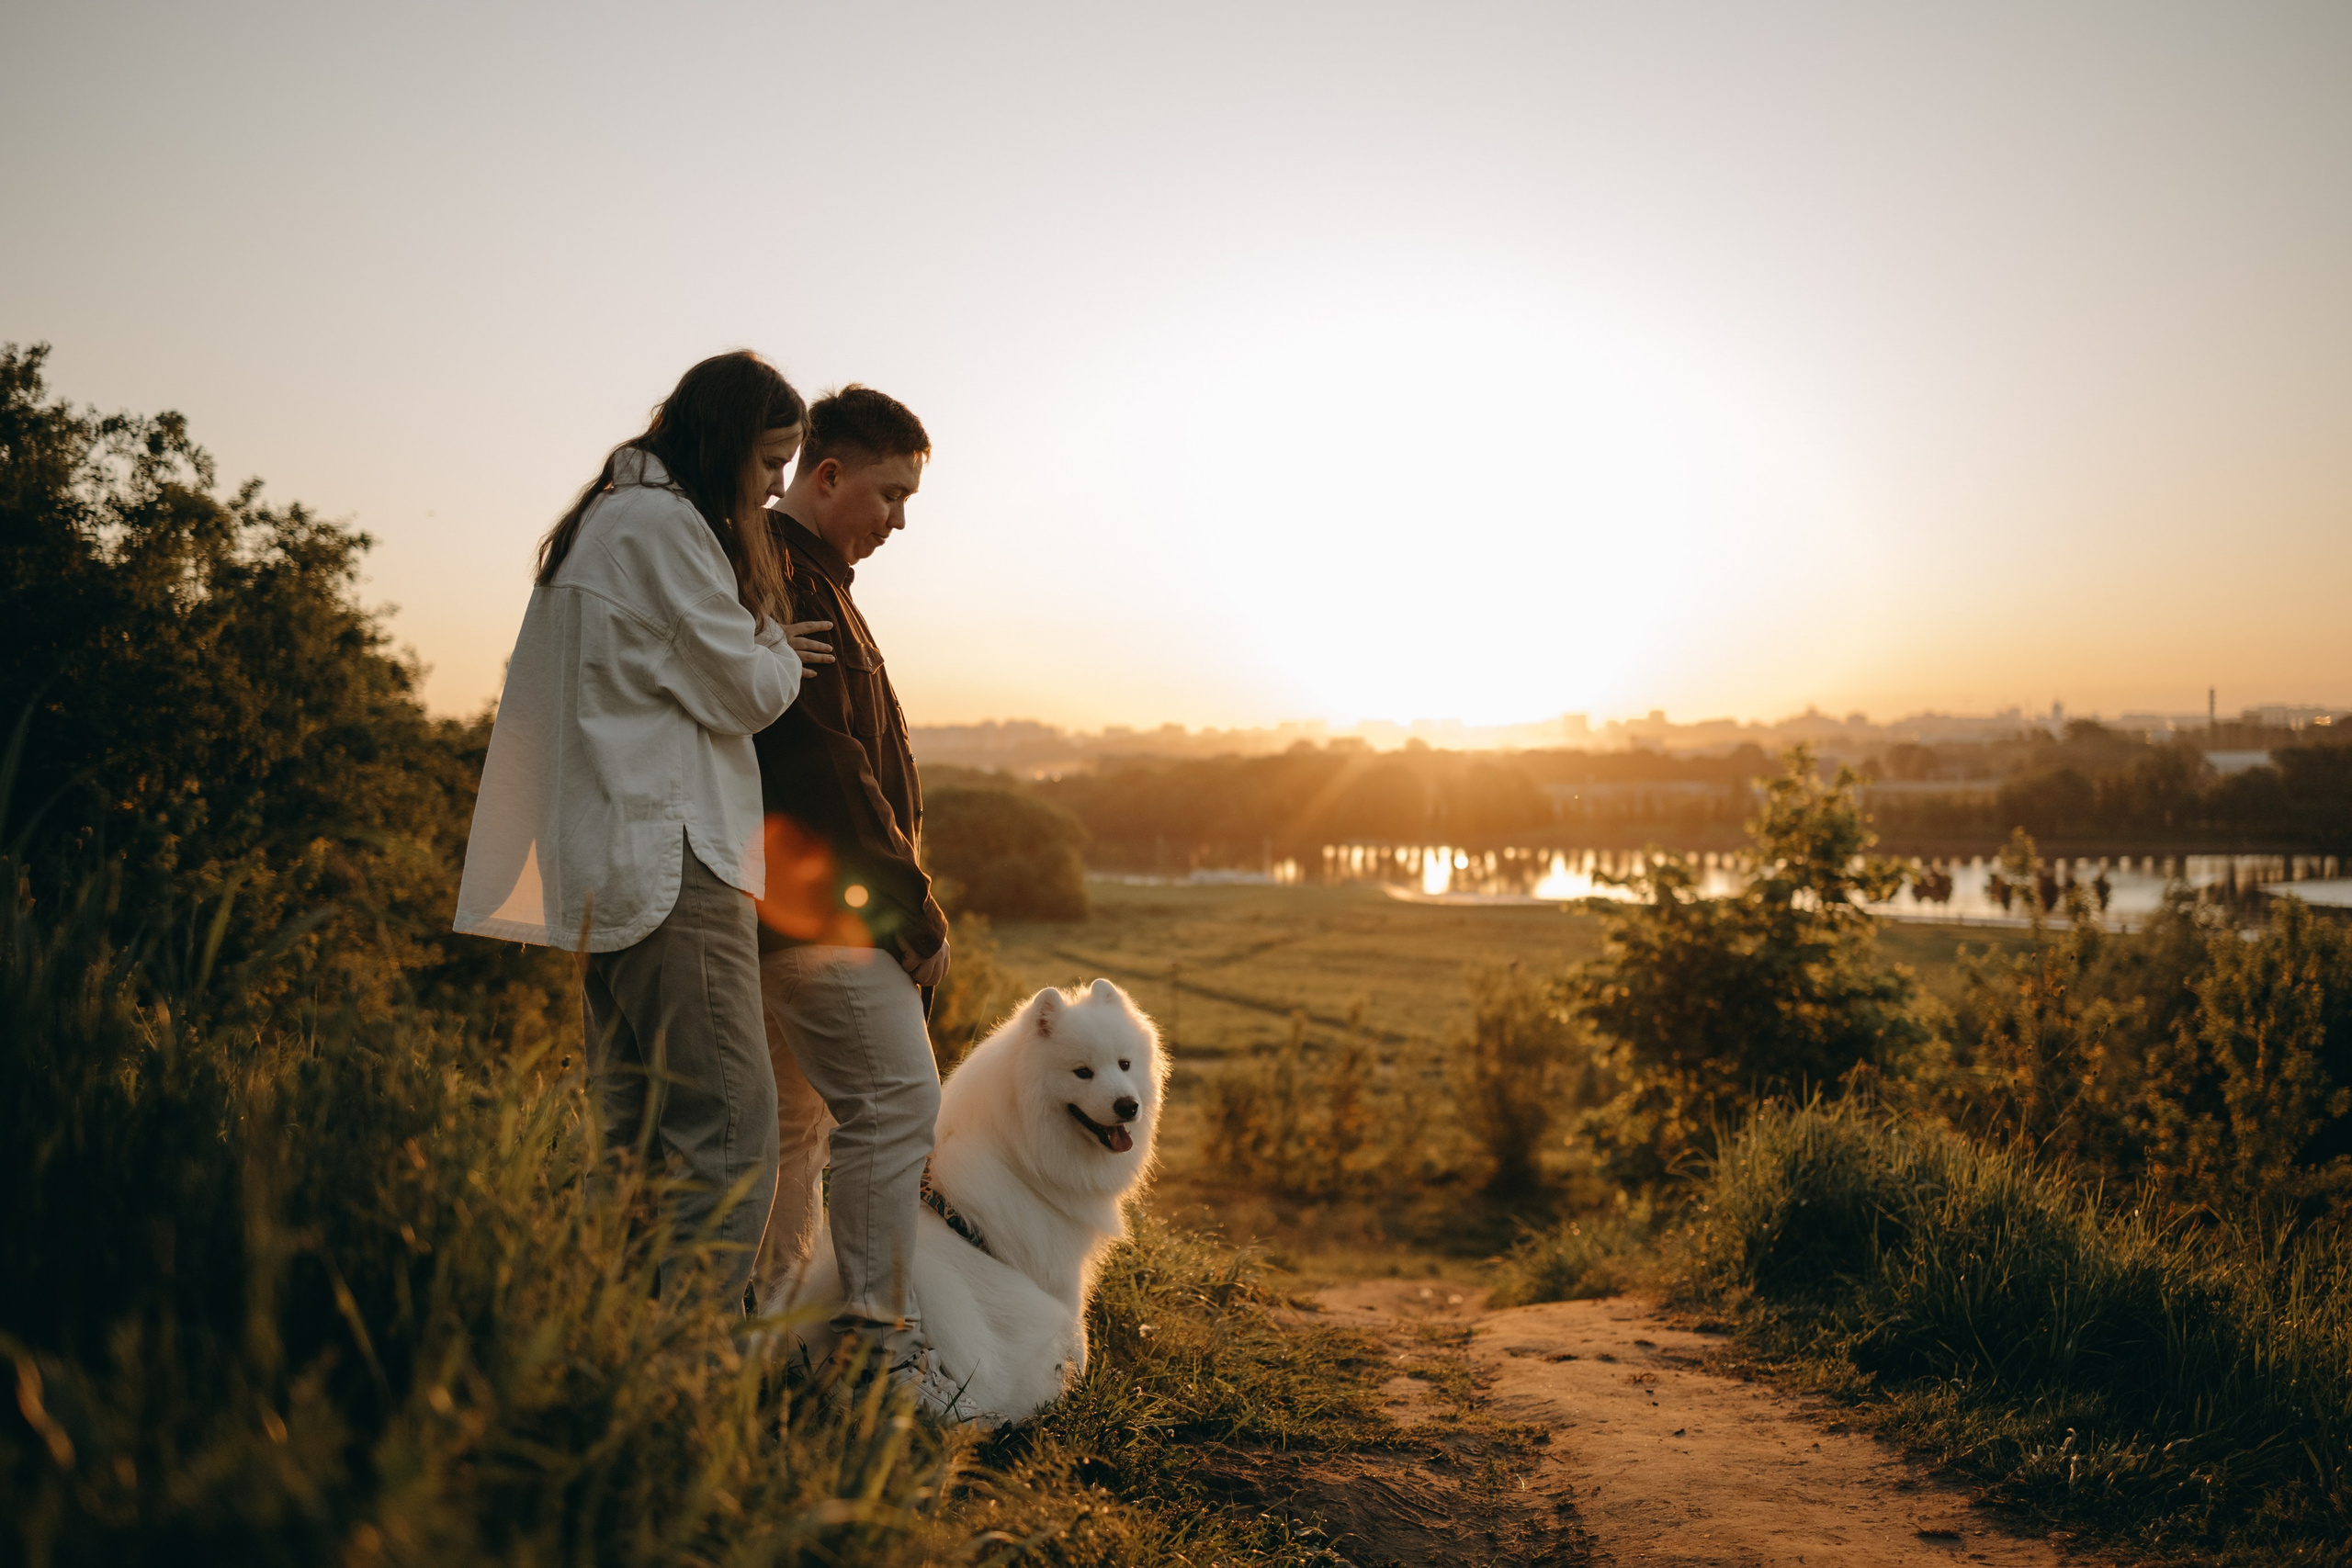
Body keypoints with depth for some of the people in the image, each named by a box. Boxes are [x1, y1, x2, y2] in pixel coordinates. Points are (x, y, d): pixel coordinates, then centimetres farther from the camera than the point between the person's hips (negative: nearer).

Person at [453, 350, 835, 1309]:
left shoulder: (608, 520, 22)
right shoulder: (663, 524, -10)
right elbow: (746, 691, -8)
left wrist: (762, 652, 15)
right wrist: (776, 643, 10)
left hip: (610, 868, 11)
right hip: (671, 862, -11)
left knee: (636, 1138, 12)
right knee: (729, 1133, -11)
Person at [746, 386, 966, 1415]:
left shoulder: (806, 576, 20)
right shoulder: (789, 580, -13)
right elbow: (829, 768, -20)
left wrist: (901, 903, 17)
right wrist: (917, 912, -14)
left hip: (794, 905, 11)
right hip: (823, 906, -11)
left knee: (794, 1118, 14)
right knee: (896, 1100, -8)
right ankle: (875, 1343, -1)